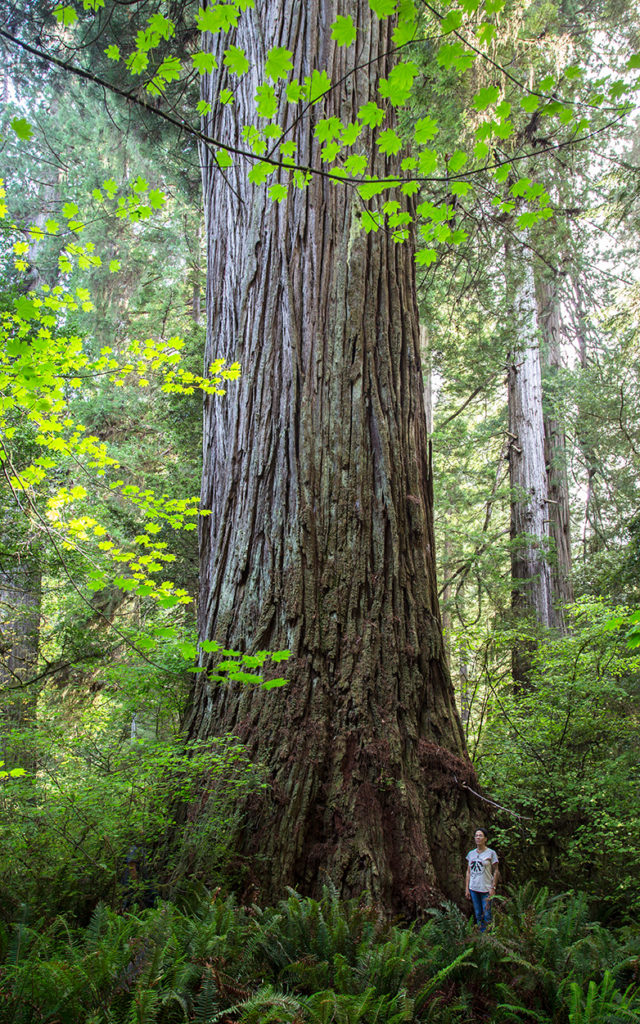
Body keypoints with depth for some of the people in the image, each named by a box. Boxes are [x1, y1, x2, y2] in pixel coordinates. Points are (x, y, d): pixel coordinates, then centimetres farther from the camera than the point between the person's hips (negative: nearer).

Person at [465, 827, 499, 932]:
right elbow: (468, 871, 12)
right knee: (478, 914, 10)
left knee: (486, 915, -3)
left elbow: (496, 872, -3)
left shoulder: (491, 853, -3)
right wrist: (467, 888, 7)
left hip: (486, 888, -4)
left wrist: (493, 888, -10)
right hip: (473, 888, 4)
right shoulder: (471, 853, 9)